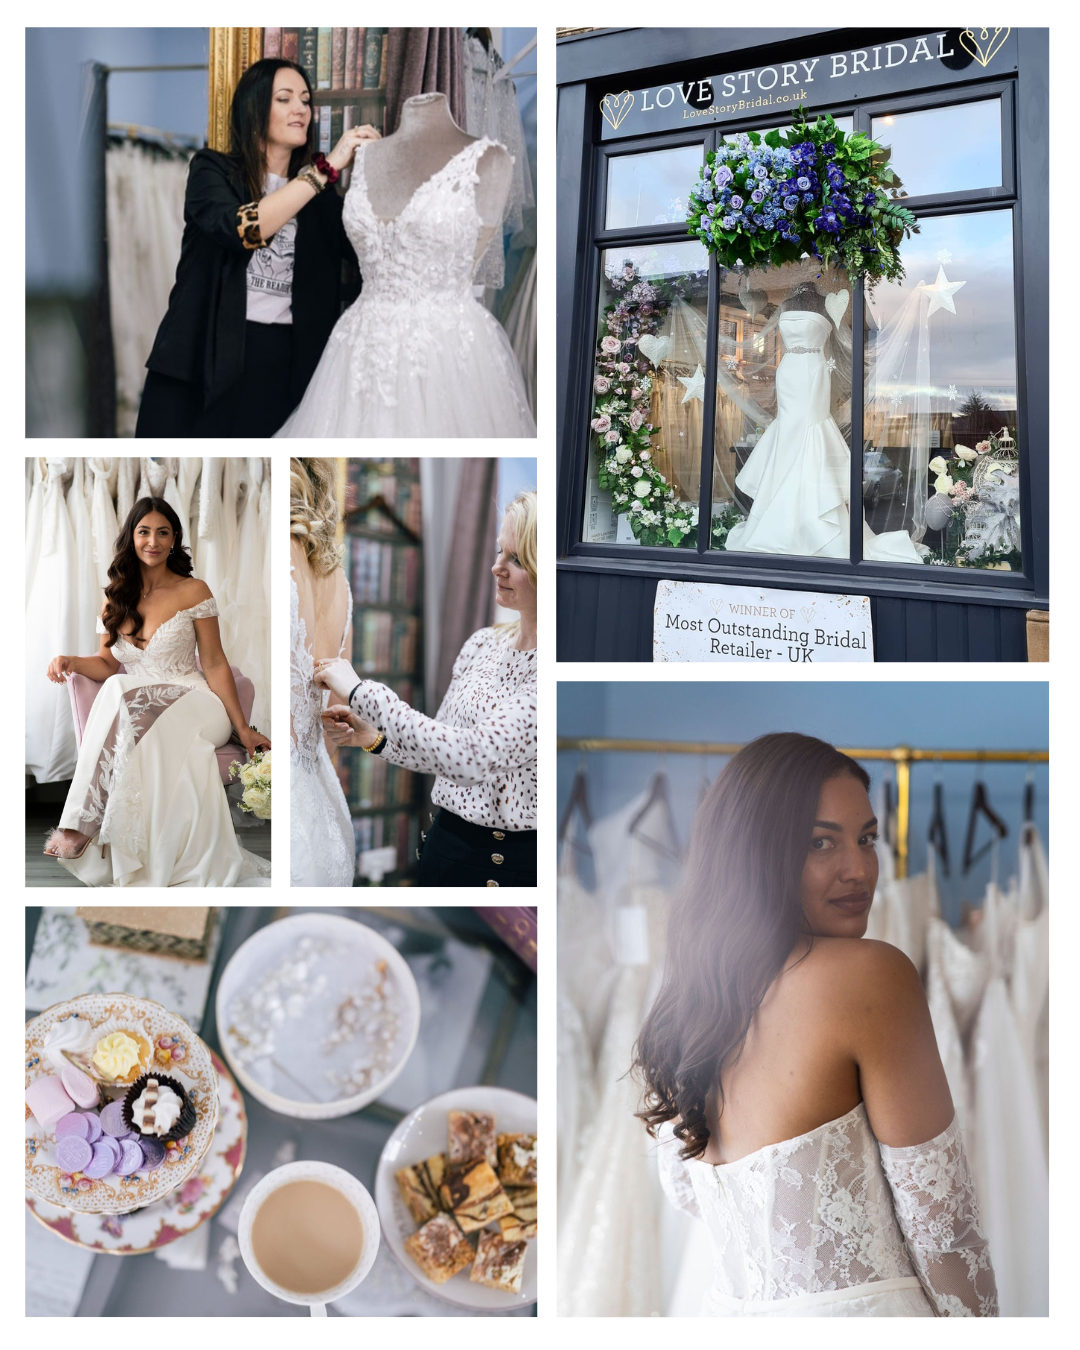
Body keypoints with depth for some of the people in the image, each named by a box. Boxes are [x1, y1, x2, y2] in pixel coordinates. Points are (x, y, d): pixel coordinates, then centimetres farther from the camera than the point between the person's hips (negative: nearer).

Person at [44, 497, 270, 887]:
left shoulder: (193, 591, 0)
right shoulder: (116, 596, 13)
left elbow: (215, 665, 0)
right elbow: (108, 663, 15)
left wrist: (242, 728, -4)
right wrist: (72, 661, -7)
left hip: (187, 701, -3)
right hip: (131, 703, 4)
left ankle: (83, 826, -31)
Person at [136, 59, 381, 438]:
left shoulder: (317, 195, 13)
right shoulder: (212, 170, 3)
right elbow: (239, 229, -19)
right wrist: (327, 167, -19)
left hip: (283, 363, 3)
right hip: (208, 354, -2)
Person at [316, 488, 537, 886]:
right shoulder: (481, 644, 3)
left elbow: (472, 758, -29)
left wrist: (362, 692, -23)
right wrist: (373, 737, -5)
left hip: (525, 861, -6)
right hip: (449, 847, 6)